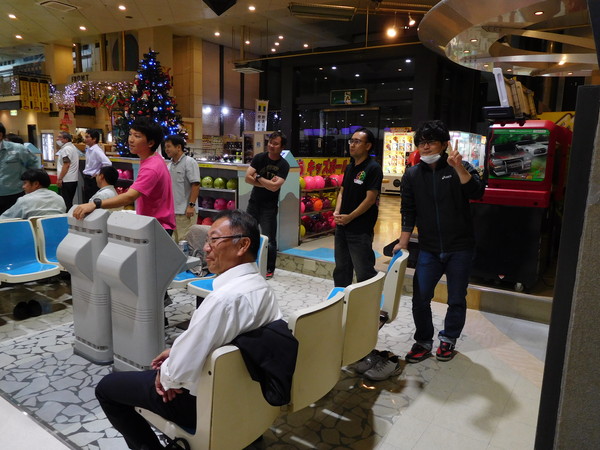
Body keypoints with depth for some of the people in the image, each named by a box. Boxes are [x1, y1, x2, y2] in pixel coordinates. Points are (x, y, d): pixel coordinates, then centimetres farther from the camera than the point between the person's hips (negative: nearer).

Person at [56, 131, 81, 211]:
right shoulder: (73, 147, 18)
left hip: (66, 180, -10)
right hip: (73, 179, 10)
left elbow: (66, 165, -20)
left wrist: (60, 178, -19)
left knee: (65, 202, -8)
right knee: (69, 202, 13)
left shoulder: (66, 149, -13)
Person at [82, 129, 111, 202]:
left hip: (93, 180, -9)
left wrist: (98, 173, -19)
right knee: (86, 202, 15)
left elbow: (108, 163, -30)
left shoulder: (97, 151, -18)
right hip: (87, 179, 9)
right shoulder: (88, 149, 8)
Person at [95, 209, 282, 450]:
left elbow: (183, 369, -28)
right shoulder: (263, 287, -5)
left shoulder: (224, 298, -33)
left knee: (106, 387, 9)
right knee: (168, 364, 33)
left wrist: (166, 376, -7)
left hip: (203, 399, -8)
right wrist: (178, 351, 7)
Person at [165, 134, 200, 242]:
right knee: (174, 240, 14)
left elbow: (195, 185, -16)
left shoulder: (189, 162, -9)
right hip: (172, 210, 8)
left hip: (185, 211, -8)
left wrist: (191, 205, -21)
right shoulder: (170, 165, 16)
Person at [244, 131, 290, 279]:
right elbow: (247, 178, -9)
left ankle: (270, 269, 16)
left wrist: (258, 177, -10)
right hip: (254, 202, 4)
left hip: (269, 207, -4)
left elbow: (275, 187, -21)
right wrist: (267, 183, -14)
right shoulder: (259, 158, 1)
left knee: (269, 239, 0)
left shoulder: (283, 165, -9)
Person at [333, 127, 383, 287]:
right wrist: (337, 212, -1)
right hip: (342, 226, 8)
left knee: (364, 272, -3)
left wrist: (349, 217, -15)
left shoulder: (373, 168, -11)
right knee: (341, 268, 20)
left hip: (360, 230, -8)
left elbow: (370, 199, -17)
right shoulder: (350, 167, 12)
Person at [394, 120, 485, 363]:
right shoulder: (412, 175, 3)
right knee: (420, 299, 2)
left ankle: (448, 340, 30)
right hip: (429, 249, 2)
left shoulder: (460, 168, -3)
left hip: (459, 248, -2)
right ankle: (424, 342, 21)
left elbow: (477, 193, -19)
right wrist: (402, 243, -2)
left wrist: (458, 168, -30)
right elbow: (408, 212, 3)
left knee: (456, 299, 9)